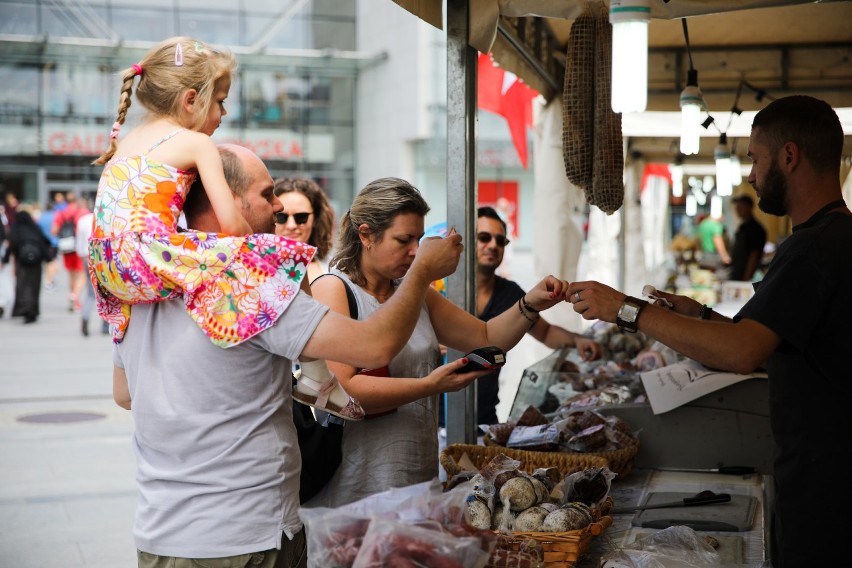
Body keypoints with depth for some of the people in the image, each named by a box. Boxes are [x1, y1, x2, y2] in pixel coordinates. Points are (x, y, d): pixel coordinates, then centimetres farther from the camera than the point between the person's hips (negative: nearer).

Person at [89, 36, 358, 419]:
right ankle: (318, 380, -3)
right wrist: (257, 248, 10)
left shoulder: (126, 141, 22)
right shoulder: (196, 143, 0)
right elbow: (231, 224, -8)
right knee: (293, 263, -6)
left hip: (110, 272, 9)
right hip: (150, 256, -9)